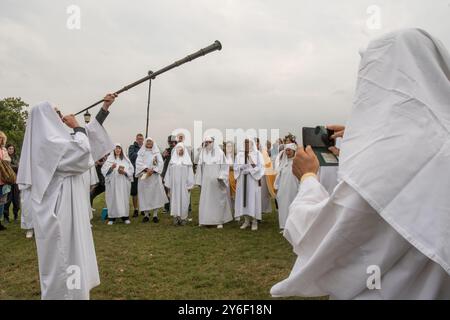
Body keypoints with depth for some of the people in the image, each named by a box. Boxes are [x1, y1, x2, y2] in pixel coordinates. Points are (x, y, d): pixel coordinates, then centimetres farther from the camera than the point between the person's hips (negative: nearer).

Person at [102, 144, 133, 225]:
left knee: (124, 199, 2)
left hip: (123, 183, 1)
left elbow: (131, 170, 5)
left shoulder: (126, 159, 9)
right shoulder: (109, 159, 4)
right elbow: (103, 170, -3)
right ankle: (112, 217, 6)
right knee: (112, 199, -2)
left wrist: (124, 172, -12)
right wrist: (111, 168, -20)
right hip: (112, 183, -1)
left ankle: (125, 216, 9)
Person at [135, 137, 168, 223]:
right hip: (144, 177, 0)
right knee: (145, 195, -2)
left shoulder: (157, 152, 11)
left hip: (155, 177, 0)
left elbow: (160, 163, 0)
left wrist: (153, 170, -14)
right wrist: (146, 169, -17)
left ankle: (155, 215, 1)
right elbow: (138, 163, -2)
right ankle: (146, 215, 5)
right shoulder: (141, 153, 12)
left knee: (155, 194, -3)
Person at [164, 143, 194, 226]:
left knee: (184, 201, 0)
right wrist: (168, 184, 4)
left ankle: (183, 218, 7)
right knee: (175, 201, 2)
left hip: (184, 185, -2)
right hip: (174, 185, 2)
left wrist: (189, 185, -6)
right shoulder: (173, 160, 9)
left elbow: (190, 173, 0)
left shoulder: (187, 160, 2)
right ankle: (176, 217, 8)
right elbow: (169, 172, 9)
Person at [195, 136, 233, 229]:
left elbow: (224, 166, -2)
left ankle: (219, 221, 9)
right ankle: (206, 220, 12)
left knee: (218, 200, 2)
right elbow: (200, 167, 10)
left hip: (216, 182, -3)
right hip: (206, 181, 3)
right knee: (205, 200, 3)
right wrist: (199, 181, 7)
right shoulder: (202, 154, 7)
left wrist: (221, 177, -14)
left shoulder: (219, 153, -1)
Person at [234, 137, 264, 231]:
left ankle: (254, 221, 3)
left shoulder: (257, 154, 2)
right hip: (242, 180, 3)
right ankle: (246, 221, 12)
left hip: (253, 180, -3)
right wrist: (242, 167, -10)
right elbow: (236, 166, 9)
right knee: (243, 199, 3)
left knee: (253, 199, -4)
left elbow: (260, 167, -2)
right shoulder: (240, 154, 12)